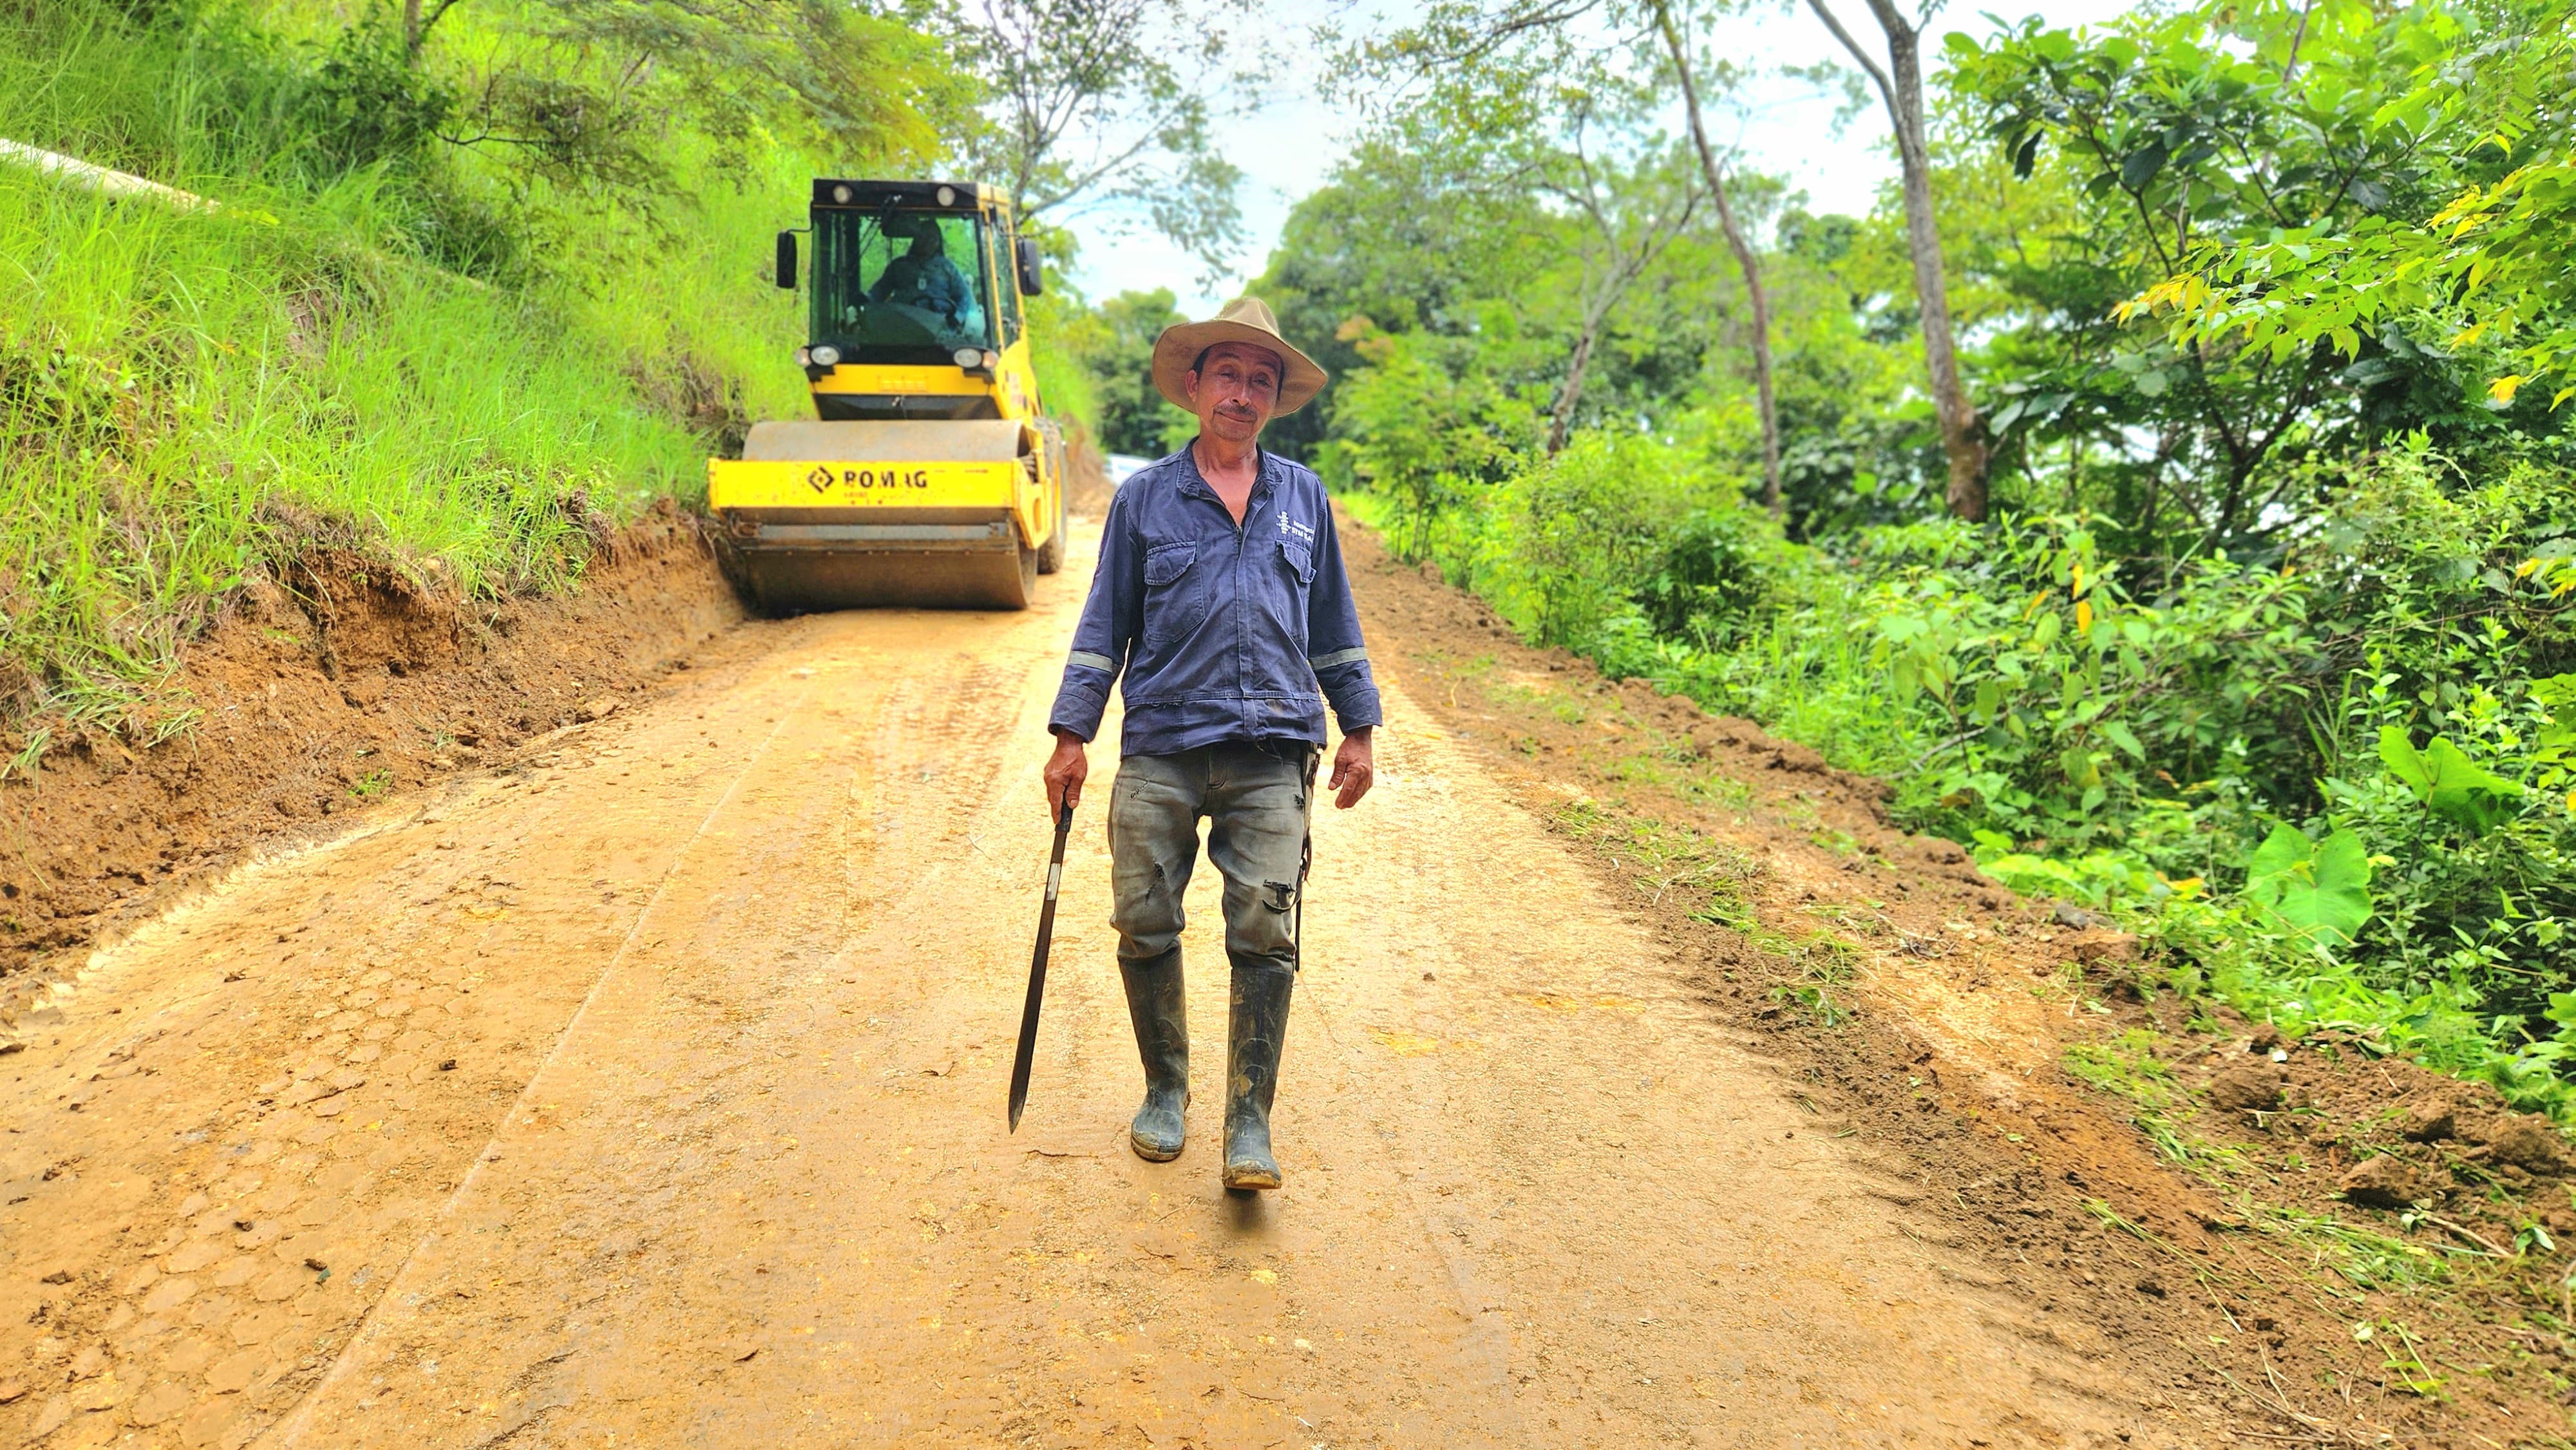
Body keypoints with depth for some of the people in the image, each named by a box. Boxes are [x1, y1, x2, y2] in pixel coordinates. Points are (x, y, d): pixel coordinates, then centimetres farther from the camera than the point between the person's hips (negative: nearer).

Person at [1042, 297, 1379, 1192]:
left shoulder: (1303, 497, 14)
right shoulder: (1145, 499, 9)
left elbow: (1333, 623, 19)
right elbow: (1104, 625, 10)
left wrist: (1358, 731, 16)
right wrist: (1073, 735, 5)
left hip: (1272, 756, 0)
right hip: (1159, 752, 0)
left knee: (1264, 934, -7)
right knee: (1145, 929, 2)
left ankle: (1250, 1121, 3)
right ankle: (1165, 1090, 23)